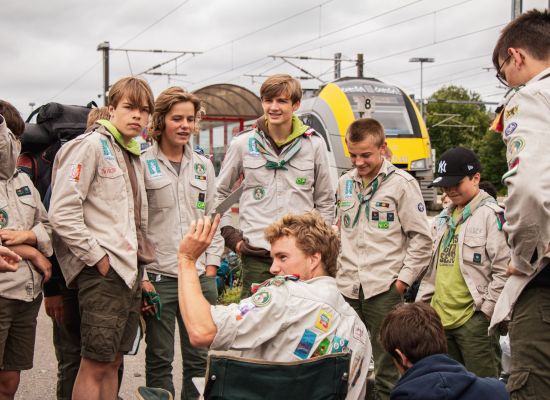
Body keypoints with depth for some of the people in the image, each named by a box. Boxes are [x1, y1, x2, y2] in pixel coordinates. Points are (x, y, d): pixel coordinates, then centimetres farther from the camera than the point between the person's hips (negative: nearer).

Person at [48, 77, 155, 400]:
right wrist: (98, 258, -14)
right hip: (103, 273, -8)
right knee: (95, 364, -5)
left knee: (113, 361, 13)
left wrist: (140, 269, 14)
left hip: (130, 271, 8)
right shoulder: (91, 146, -8)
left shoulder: (134, 156, 18)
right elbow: (62, 213, -16)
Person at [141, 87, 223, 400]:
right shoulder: (142, 164, -3)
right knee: (159, 361, 5)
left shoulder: (204, 166, 12)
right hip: (158, 278, -4)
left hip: (200, 277, 4)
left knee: (200, 359, 9)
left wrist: (211, 265, 6)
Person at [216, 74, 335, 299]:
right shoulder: (243, 144, 4)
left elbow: (325, 201, 15)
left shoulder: (314, 144, 6)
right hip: (257, 254, 0)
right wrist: (231, 236, 5)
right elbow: (220, 194, 14)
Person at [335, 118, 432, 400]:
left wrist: (404, 278, -8)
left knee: (387, 371, 1)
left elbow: (421, 238, -3)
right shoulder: (345, 183, 13)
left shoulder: (401, 183, -4)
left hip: (384, 289, -5)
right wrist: (337, 271, 12)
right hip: (347, 288, 5)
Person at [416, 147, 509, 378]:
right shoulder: (443, 218, 17)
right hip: (440, 317, 8)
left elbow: (504, 269, -12)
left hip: (474, 318, -8)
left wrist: (487, 307, -14)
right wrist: (422, 300, 17)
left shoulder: (491, 215, -8)